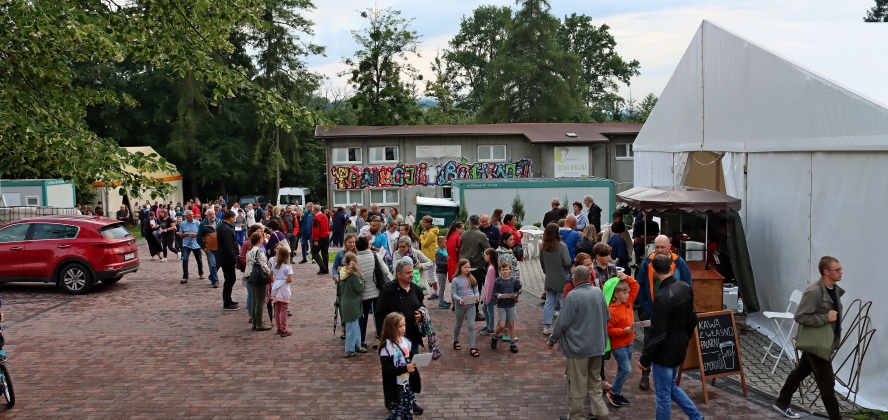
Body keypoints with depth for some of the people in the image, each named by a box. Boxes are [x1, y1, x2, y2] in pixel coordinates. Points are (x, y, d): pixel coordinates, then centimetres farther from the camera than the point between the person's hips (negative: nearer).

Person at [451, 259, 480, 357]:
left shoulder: (472, 279, -1)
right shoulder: (456, 280, -9)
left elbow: (476, 291, 2)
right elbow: (453, 294, -9)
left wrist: (476, 296, -19)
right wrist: (460, 299, -26)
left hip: (471, 305, 1)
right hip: (460, 305, -1)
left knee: (471, 326, -4)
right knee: (459, 324, 18)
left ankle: (472, 348, -2)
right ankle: (456, 341, 41)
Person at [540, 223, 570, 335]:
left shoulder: (543, 247, 0)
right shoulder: (562, 246, -17)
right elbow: (567, 262, -21)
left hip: (549, 280, 5)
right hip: (562, 280, -5)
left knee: (549, 302, 10)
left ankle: (546, 326, 12)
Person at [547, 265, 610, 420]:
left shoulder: (573, 296, -20)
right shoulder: (599, 292, -1)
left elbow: (563, 322, -17)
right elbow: (607, 317, 10)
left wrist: (552, 340, -2)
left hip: (578, 346, -6)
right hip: (597, 345, 6)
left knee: (576, 385, 6)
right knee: (594, 381, 20)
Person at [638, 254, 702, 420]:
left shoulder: (663, 297, -26)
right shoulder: (685, 288, -1)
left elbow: (658, 335, -23)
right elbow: (692, 319, 11)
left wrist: (645, 359, -14)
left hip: (665, 353, -9)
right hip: (678, 349, 9)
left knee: (663, 395, 5)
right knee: (671, 387, 26)